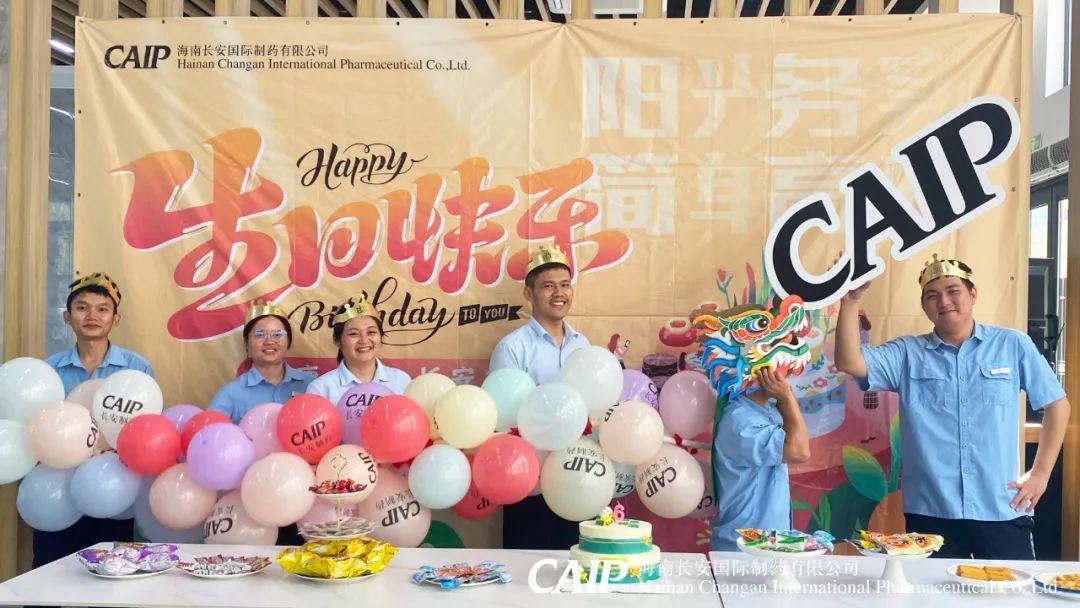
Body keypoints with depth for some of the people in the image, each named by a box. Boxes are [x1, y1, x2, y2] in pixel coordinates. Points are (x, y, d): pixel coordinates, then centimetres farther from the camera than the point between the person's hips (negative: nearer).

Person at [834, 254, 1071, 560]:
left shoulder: (1013, 345, 3)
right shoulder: (907, 354, 3)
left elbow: (1056, 404, 11)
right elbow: (849, 362, -11)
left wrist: (1041, 473, 6)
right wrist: (851, 300, -20)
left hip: (1002, 511, 0)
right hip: (930, 513, 0)